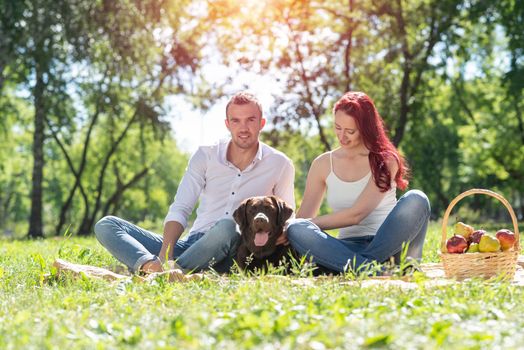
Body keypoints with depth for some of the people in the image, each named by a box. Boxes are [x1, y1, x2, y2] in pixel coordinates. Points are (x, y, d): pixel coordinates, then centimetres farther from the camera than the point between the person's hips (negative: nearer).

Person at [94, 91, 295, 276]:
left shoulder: (279, 165, 6)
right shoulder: (206, 155, 9)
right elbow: (180, 209, 0)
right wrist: (165, 254, -18)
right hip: (191, 244, 3)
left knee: (226, 226, -40)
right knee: (106, 225, -14)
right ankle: (150, 264, -44)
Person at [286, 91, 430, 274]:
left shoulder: (384, 161, -1)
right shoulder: (323, 164, 10)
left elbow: (355, 214, -12)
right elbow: (303, 217, 9)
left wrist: (311, 223, -11)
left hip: (385, 246, -2)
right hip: (348, 247, 2)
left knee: (416, 200, -29)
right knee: (296, 229, -28)